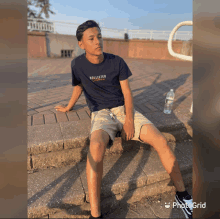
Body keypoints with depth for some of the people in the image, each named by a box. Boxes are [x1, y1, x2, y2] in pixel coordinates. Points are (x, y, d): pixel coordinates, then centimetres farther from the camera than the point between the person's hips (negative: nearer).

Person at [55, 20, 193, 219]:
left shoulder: (117, 62, -1)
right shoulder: (78, 64, 1)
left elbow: (127, 92, 0)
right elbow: (78, 87, 18)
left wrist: (129, 118, -15)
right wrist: (68, 108, 32)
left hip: (123, 109, 2)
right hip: (101, 113, -1)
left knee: (161, 141, -17)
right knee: (96, 146, -37)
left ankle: (183, 195, 3)